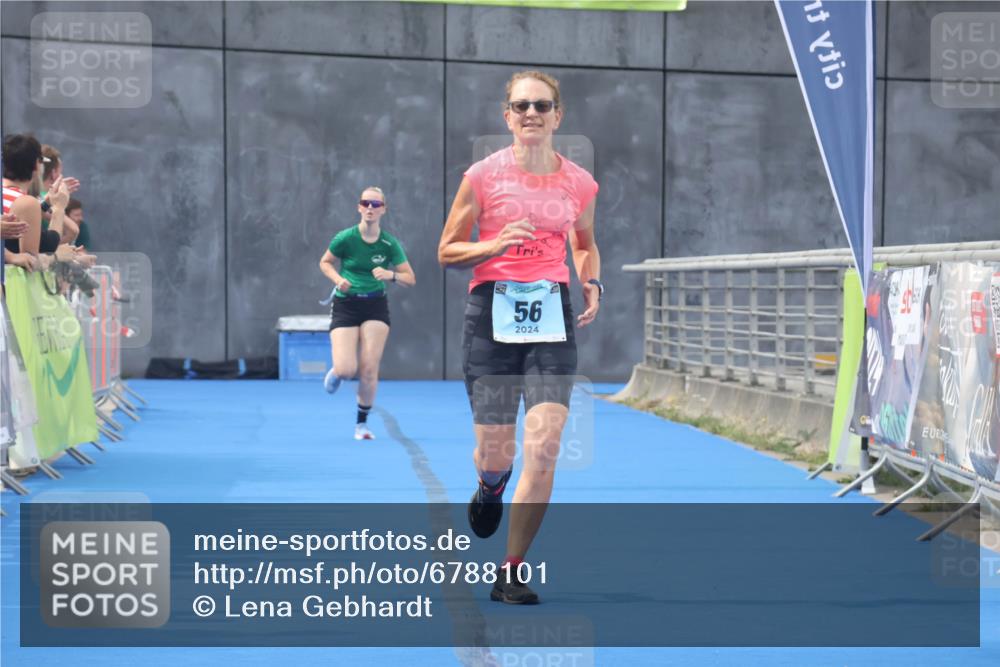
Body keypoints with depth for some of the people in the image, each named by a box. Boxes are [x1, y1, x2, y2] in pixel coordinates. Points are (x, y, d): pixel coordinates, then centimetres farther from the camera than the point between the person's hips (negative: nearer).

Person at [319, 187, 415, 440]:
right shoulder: (345, 238, -10)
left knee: (369, 369, -6)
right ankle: (335, 371, 27)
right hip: (345, 305, -1)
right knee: (347, 370, -13)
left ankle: (362, 423, 13)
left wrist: (391, 275, -22)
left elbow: (410, 279, -1)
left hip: (376, 307, 1)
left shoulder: (390, 244, -6)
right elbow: (325, 263, 6)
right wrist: (338, 279, -13)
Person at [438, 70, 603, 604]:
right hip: (493, 312, -1)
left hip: (552, 316, 1)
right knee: (494, 453, 2)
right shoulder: (483, 174, -1)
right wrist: (494, 245, -14)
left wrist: (592, 285, 4)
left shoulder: (579, 183, 6)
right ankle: (490, 488, 43)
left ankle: (510, 572, 1)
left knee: (543, 447, -13)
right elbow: (447, 251, 4)